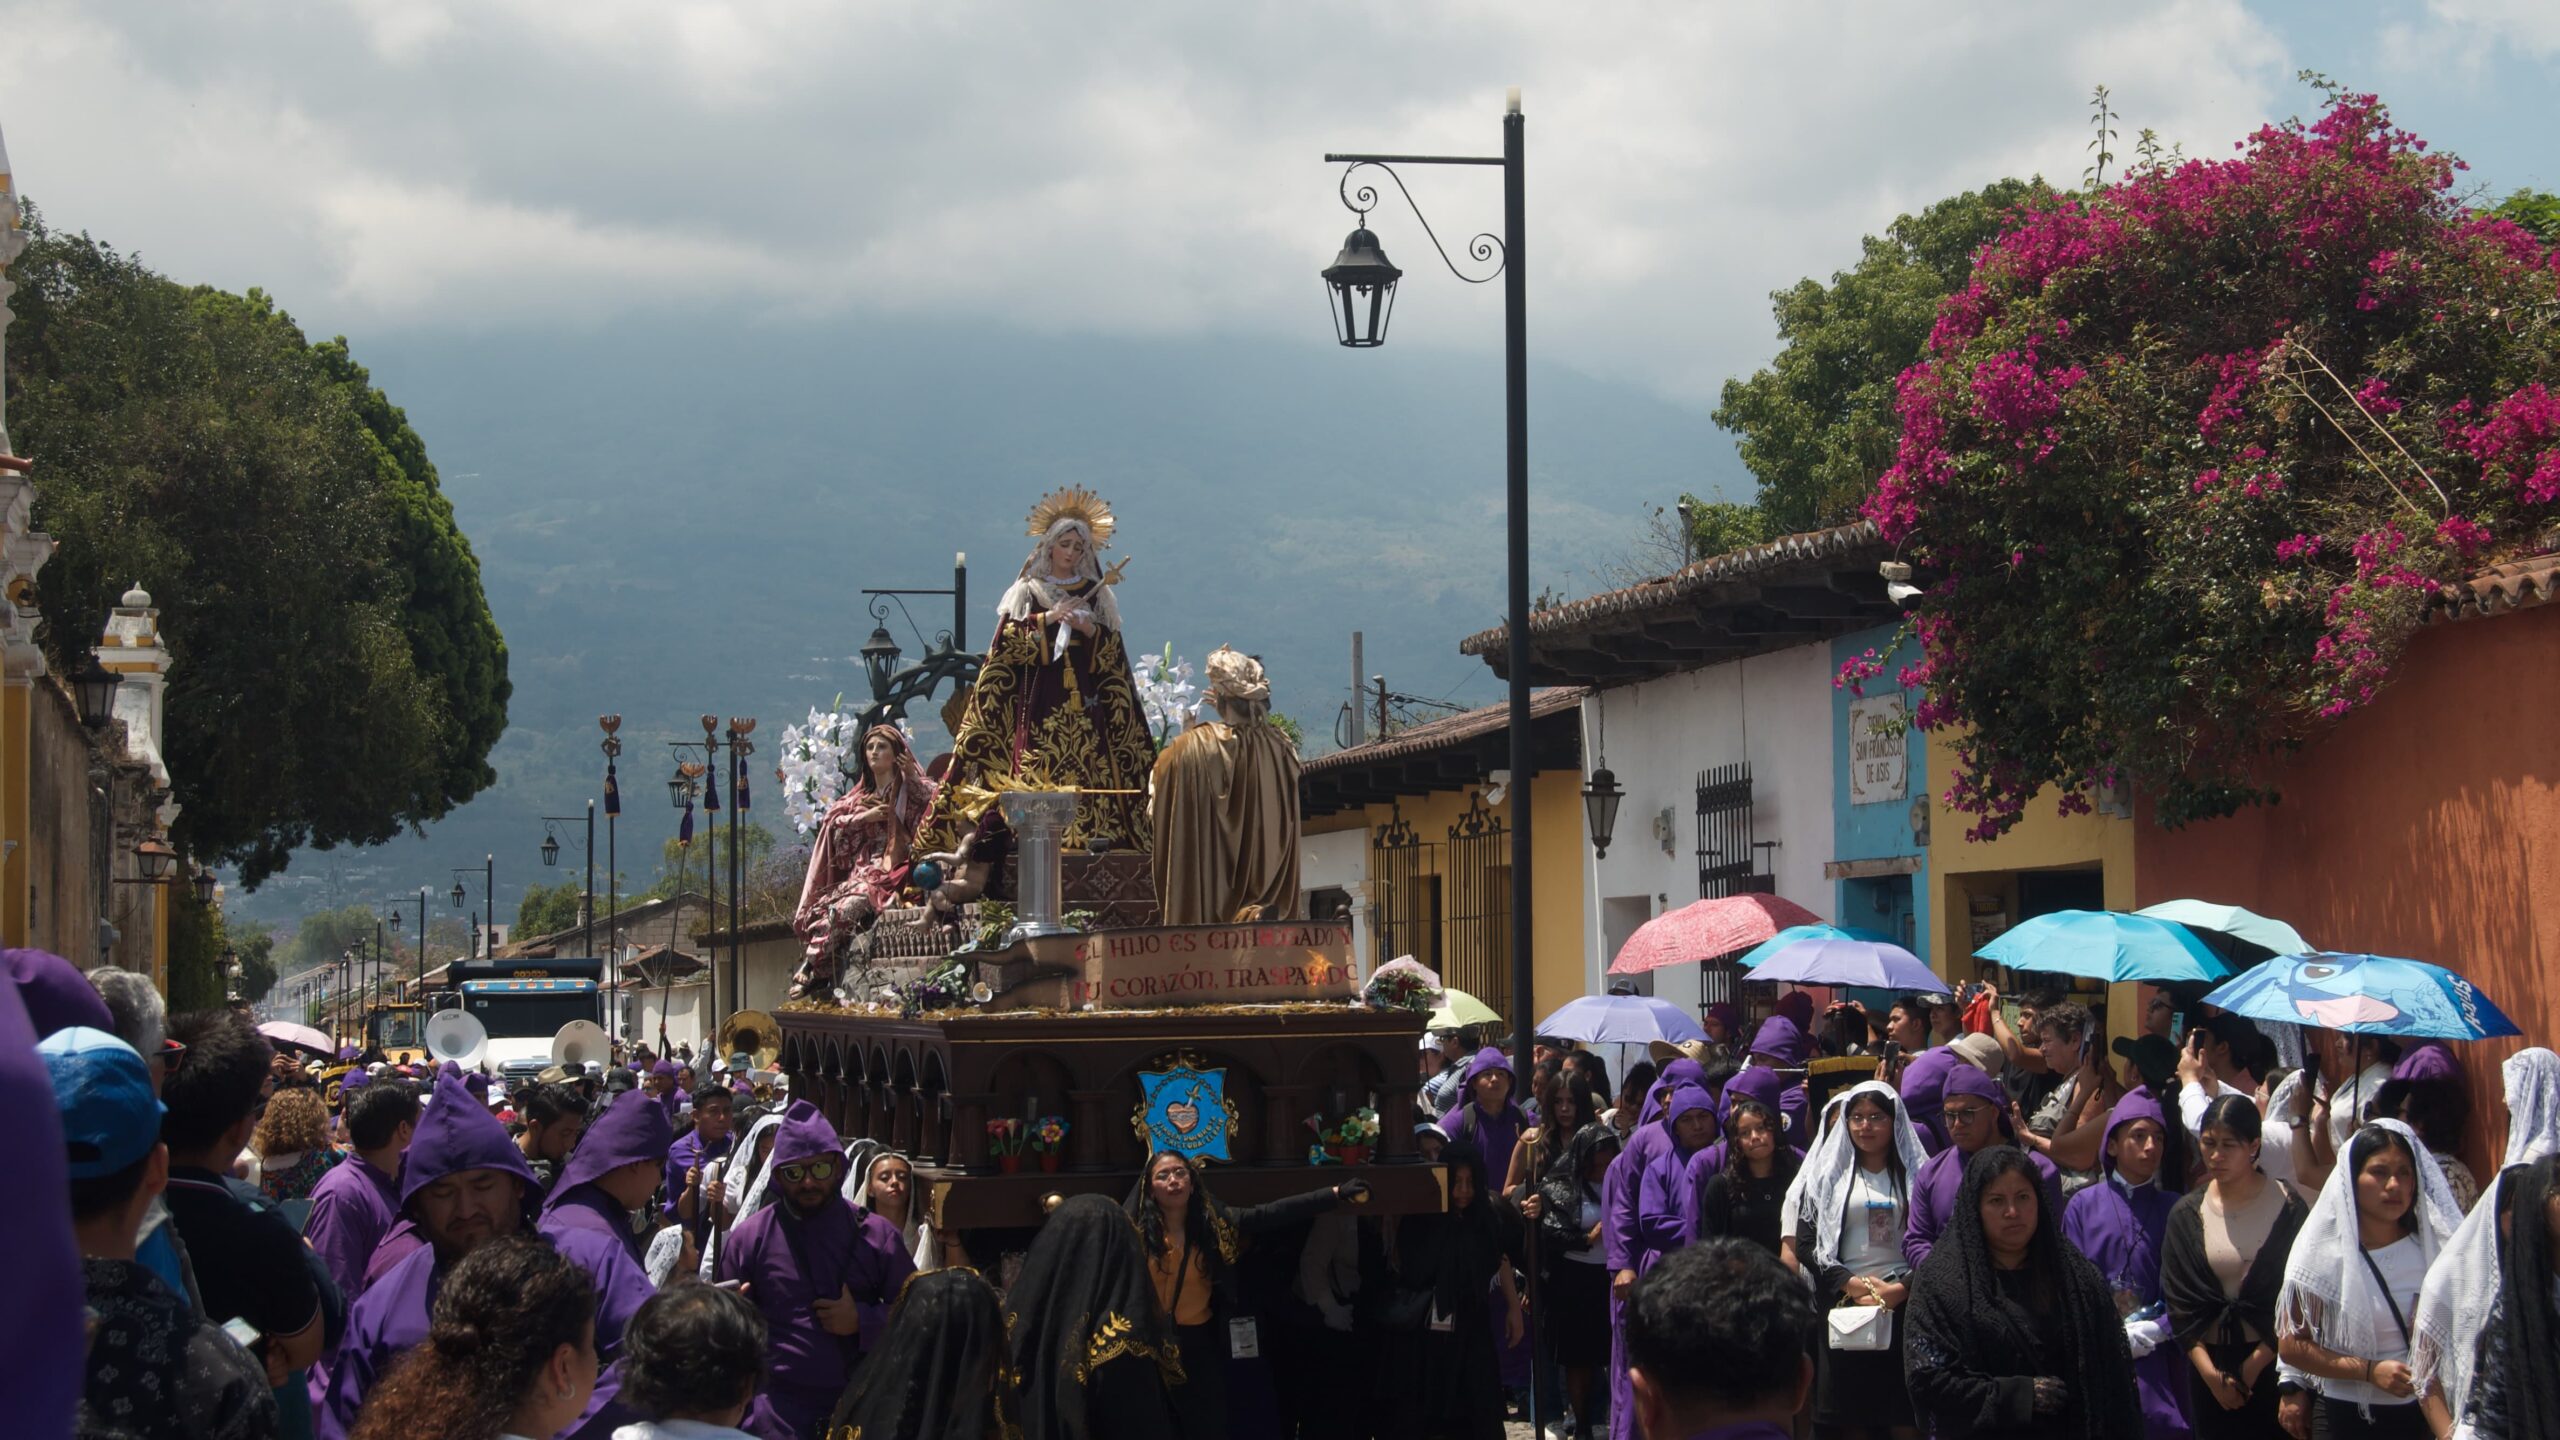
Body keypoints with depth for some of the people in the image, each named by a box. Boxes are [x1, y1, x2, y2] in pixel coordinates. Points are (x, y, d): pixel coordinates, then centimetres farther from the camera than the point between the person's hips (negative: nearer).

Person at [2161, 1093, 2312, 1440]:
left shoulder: (2287, 1208, -4)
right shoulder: (2186, 1215, 4)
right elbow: (2179, 1302, 2)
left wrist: (2255, 1365, -9)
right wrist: (2210, 1372, -9)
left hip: (2272, 1362, -2)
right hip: (2209, 1361, 3)